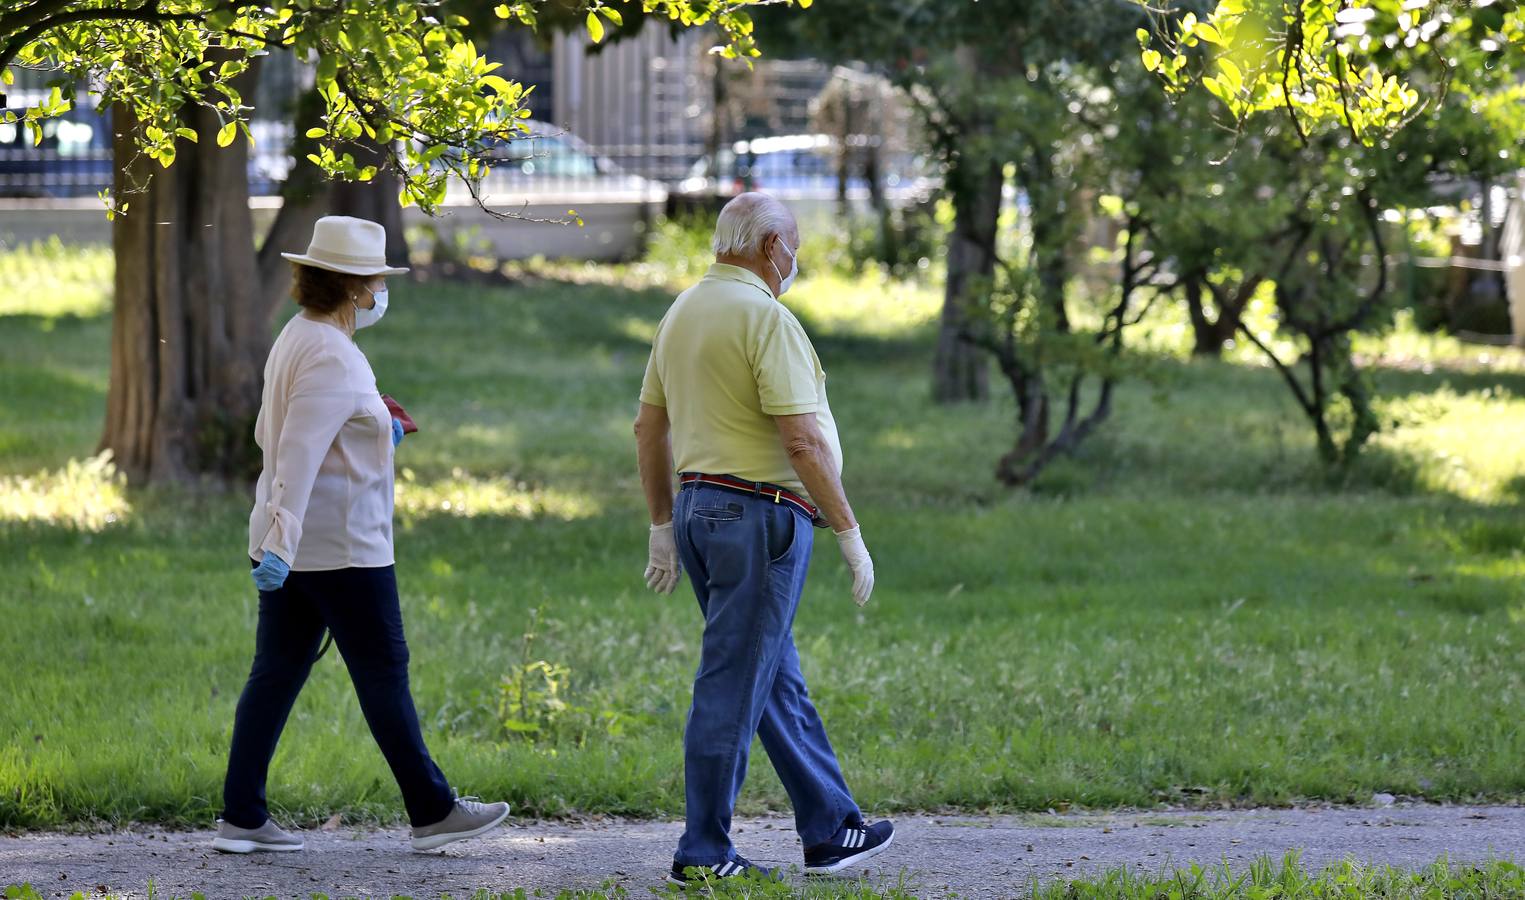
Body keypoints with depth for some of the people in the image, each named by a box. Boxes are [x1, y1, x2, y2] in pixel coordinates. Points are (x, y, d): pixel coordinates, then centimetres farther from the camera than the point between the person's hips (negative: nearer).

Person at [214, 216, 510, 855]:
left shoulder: (298, 341, 13)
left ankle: (241, 818, 5)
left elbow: (269, 435, 23)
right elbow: (297, 455, -27)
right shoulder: (330, 356, -18)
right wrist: (282, 543, -34)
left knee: (276, 675, 7)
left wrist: (369, 435, 21)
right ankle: (432, 811, 7)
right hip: (341, 547, -10)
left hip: (292, 544, 10)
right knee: (383, 673, 0)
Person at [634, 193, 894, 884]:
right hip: (758, 515, -9)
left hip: (697, 505, 9)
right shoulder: (765, 316, -14)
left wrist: (663, 527, 24)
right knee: (733, 687, -4)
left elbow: (649, 427, 18)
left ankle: (830, 830, 21)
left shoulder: (682, 312, 13)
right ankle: (703, 853, -1)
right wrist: (849, 531, -13)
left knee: (779, 683, 15)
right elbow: (803, 441, -19)